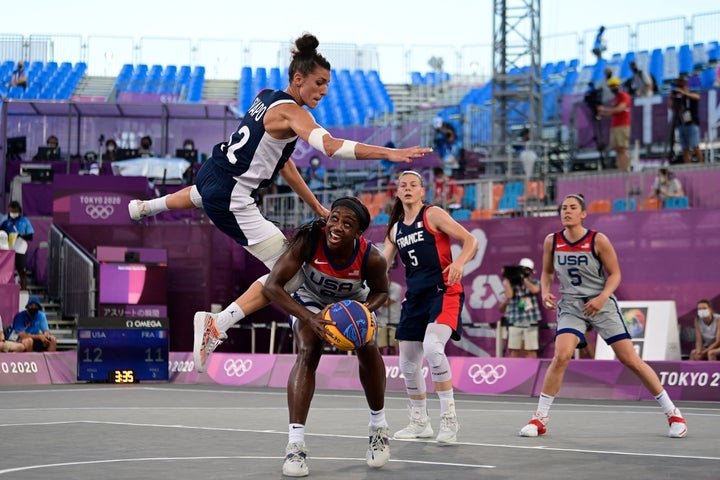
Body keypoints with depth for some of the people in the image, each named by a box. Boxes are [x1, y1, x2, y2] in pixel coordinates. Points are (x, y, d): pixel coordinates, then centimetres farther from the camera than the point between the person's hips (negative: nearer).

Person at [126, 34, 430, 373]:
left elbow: (281, 161, 16)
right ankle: (216, 326, -11)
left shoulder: (265, 97, 8)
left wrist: (317, 208, 17)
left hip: (211, 173, 10)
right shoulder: (290, 112, -20)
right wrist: (389, 154, -44)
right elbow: (329, 146, -39)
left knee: (200, 196, 48)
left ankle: (145, 207, 76)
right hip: (231, 201, -9)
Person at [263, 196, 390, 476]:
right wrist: (309, 318, -46)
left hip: (353, 302, 2)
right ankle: (295, 444, -27)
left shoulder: (371, 258, -33)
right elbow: (272, 286, -37)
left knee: (368, 350, -16)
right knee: (307, 353, -23)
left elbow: (380, 292, -10)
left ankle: (379, 427, 10)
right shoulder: (309, 241, -38)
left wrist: (364, 309, -32)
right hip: (311, 301, -2)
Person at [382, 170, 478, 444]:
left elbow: (470, 241, -9)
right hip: (415, 297, 7)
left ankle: (449, 416, -21)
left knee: (432, 347, -30)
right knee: (408, 362, 9)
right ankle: (420, 422, 27)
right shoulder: (395, 229, 14)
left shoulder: (433, 215, -3)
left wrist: (459, 262, -27)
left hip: (444, 292, -7)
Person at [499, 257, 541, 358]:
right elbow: (509, 295, -10)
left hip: (530, 322, -1)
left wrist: (523, 278, -12)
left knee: (531, 350, 1)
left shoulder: (534, 282, 5)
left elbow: (535, 290, -16)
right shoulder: (512, 283, 5)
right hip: (514, 322, 1)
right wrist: (506, 279, -8)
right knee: (513, 350, 3)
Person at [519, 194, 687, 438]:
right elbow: (547, 272, 13)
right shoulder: (552, 241, -2)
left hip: (601, 305, -1)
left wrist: (602, 298, -20)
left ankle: (672, 413, 9)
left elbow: (615, 274, -4)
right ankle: (540, 418, -10)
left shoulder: (598, 240, -10)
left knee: (631, 360, -3)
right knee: (561, 356, -22)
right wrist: (545, 291, -7)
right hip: (570, 306, 1)